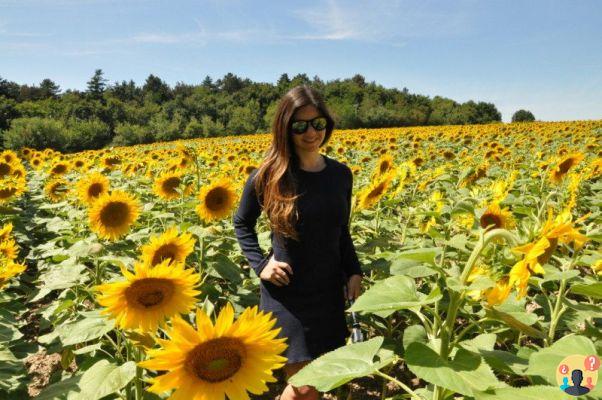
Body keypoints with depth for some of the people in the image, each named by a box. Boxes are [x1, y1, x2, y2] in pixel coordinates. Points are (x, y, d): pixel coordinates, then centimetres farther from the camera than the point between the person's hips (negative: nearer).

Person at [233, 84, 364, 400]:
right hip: (286, 294, -4)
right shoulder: (268, 176, -12)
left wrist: (354, 272, -1)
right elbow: (241, 224, 3)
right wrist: (260, 264, -10)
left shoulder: (341, 174, -1)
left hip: (329, 291, 4)